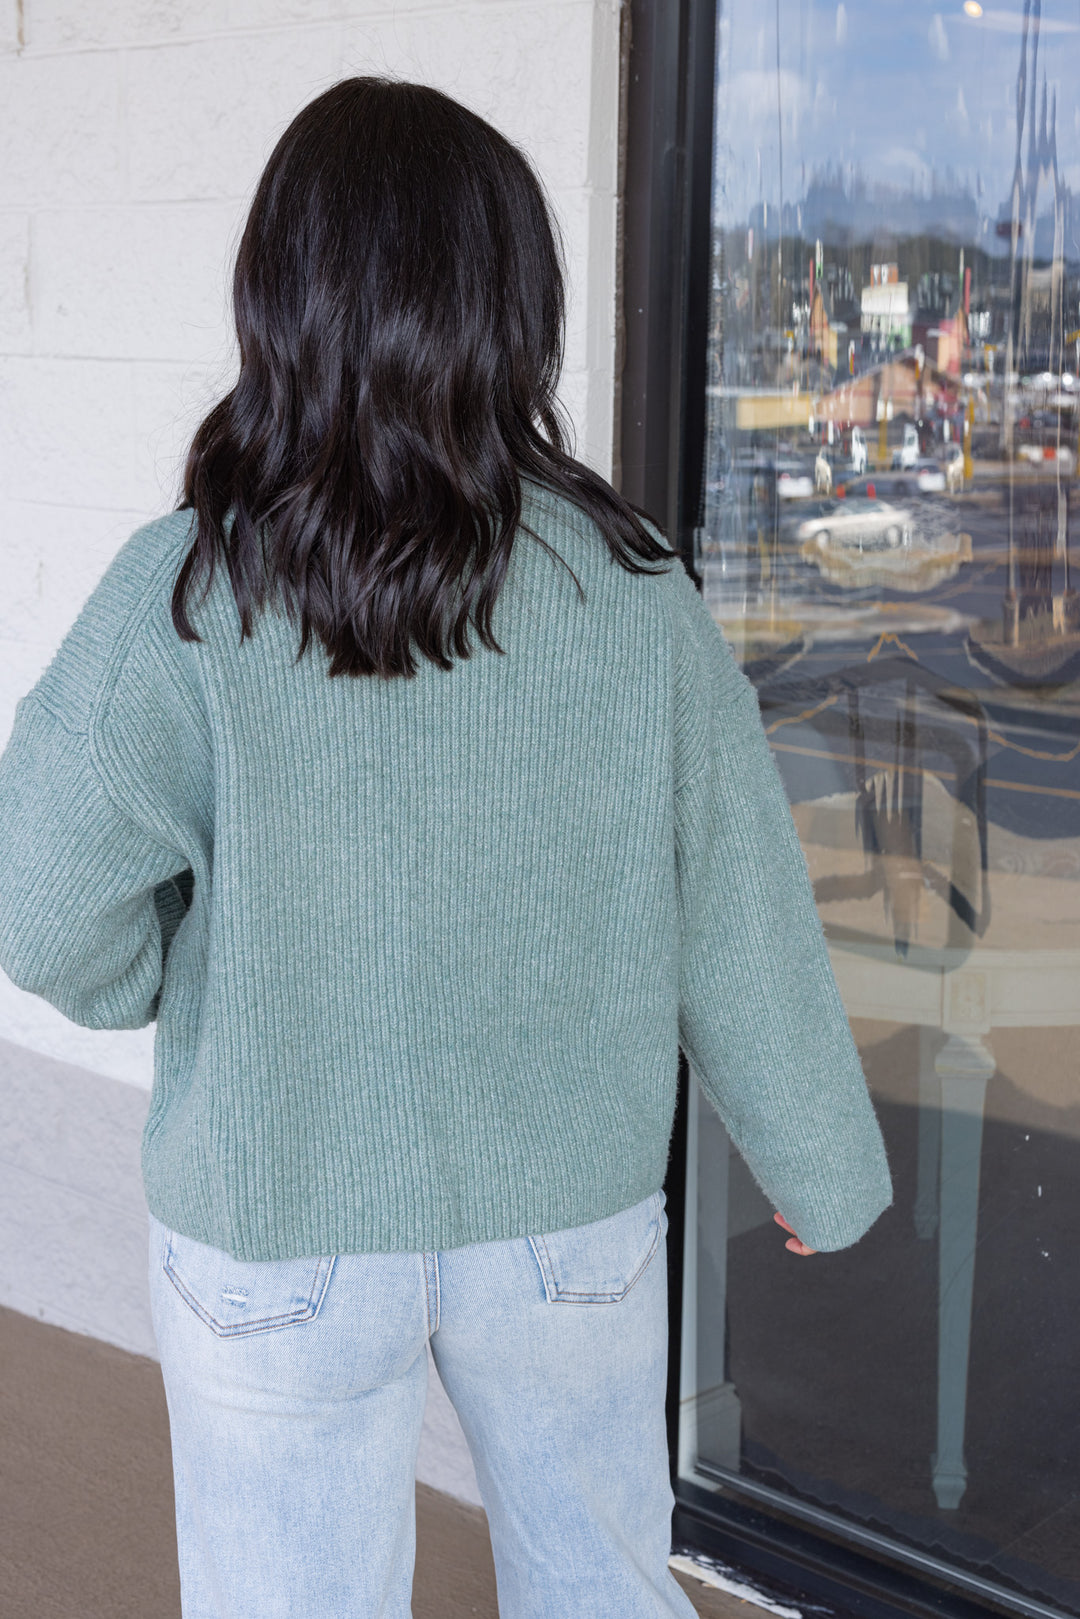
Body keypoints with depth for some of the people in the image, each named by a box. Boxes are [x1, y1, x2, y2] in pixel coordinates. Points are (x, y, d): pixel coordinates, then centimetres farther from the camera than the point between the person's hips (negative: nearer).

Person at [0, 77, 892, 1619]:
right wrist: (823, 1164, 8)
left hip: (277, 1239, -1)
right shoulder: (630, 590, -12)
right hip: (572, 1219, 2)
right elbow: (740, 923, -6)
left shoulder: (190, 597, -18)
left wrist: (203, 992, 5)